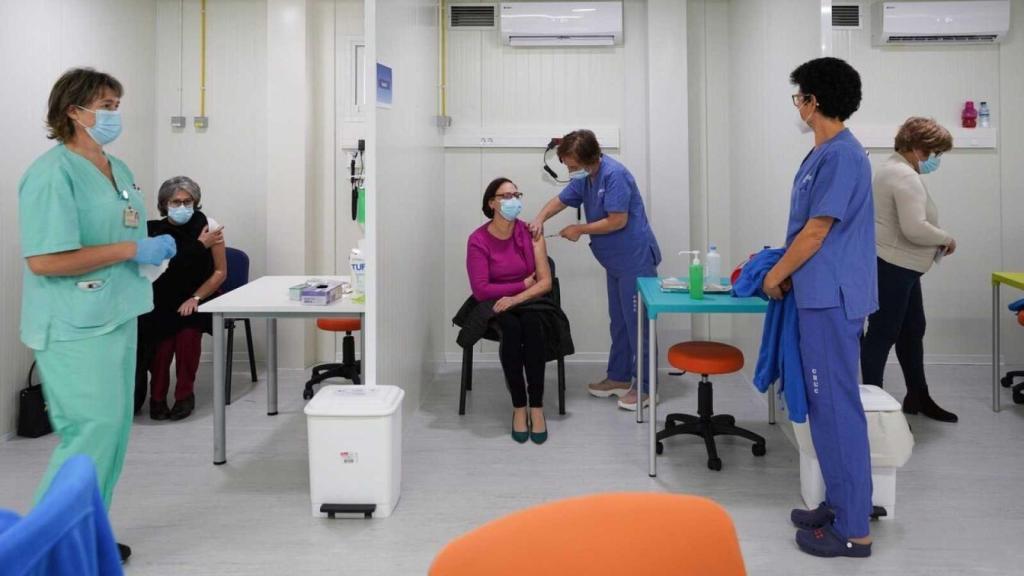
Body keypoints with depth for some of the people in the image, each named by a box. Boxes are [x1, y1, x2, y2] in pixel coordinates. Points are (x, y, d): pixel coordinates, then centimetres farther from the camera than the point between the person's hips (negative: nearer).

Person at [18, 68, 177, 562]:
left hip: (116, 318, 9)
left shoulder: (118, 169, 13)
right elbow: (43, 259, -22)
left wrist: (156, 248, 8)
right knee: (92, 433, -7)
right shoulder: (54, 173, -14)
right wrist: (132, 249, -20)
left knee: (112, 433, 13)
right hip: (75, 329, -9)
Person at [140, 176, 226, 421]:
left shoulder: (207, 226, -5)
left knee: (188, 334, -29)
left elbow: (220, 272, -5)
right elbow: (171, 265, -14)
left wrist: (195, 298, -16)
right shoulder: (154, 230, -3)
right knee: (163, 340, -27)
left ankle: (185, 394, -8)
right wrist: (200, 245, -23)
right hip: (161, 302, 1)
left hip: (197, 299, -1)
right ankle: (157, 396, -5)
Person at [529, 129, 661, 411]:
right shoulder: (584, 178, 6)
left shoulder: (614, 175, -21)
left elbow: (618, 221, -23)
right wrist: (540, 218, -5)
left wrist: (580, 229, -13)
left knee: (637, 322, -3)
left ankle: (645, 387, 5)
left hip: (636, 260, -9)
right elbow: (560, 200, 16)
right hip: (615, 261, 9)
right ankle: (619, 377, 28)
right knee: (619, 321, 17)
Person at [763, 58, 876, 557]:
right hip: (820, 294, 10)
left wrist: (776, 275, -5)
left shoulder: (841, 155, -17)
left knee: (837, 407, -4)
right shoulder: (824, 153, 14)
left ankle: (853, 530, 5)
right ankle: (840, 504, 27)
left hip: (831, 298, -10)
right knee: (826, 404, 15)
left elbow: (816, 232, -17)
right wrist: (783, 270, 17)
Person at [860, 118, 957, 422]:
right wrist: (946, 239, -11)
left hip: (898, 266, 11)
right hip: (891, 267, -11)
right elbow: (915, 229, -28)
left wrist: (934, 243, 12)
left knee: (912, 330, 17)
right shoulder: (906, 177, -19)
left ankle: (918, 398, 28)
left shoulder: (896, 168, 15)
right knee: (883, 333, -3)